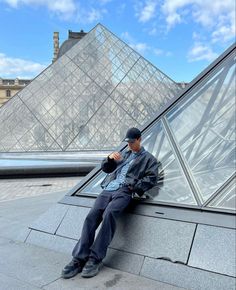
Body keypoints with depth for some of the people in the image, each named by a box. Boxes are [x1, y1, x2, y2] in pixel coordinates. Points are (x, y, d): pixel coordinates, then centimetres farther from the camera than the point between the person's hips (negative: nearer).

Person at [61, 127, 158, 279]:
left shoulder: (149, 158, 16)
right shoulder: (124, 154, 32)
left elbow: (151, 178, 1)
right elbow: (106, 168, 31)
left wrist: (133, 188, -10)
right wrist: (110, 158, 8)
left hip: (124, 192, -5)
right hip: (108, 189, 5)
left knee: (109, 215, -32)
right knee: (91, 216, -18)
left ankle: (96, 259, -25)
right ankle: (79, 258, -18)